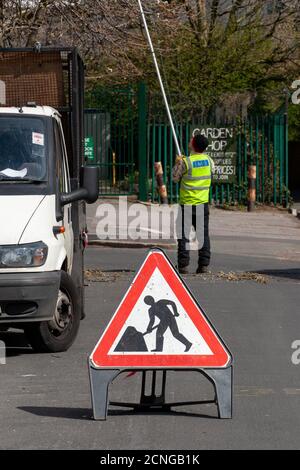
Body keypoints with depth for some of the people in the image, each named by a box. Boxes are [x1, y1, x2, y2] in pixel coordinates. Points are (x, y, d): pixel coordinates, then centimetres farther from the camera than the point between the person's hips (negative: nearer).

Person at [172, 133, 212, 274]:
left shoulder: (185, 162, -16)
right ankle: (204, 264, 6)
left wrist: (177, 164, 10)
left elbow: (175, 178, -4)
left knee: (184, 236, 4)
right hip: (203, 204, 4)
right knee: (203, 235, 9)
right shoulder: (208, 160, -2)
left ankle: (183, 265, 1)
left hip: (187, 204, -3)